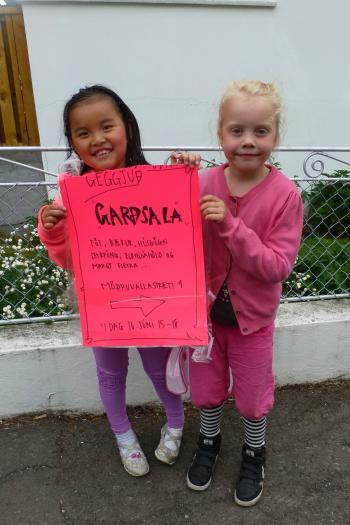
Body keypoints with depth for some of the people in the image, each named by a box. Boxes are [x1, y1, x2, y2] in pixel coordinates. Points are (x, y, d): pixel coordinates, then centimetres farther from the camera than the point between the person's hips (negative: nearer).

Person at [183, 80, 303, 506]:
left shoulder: (285, 194, -18)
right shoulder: (204, 183, -11)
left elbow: (278, 267, -21)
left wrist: (230, 225, -32)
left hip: (252, 315, -2)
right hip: (205, 308, 3)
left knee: (252, 392, 19)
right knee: (206, 386, 22)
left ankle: (254, 454, 50)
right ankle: (209, 440, 52)